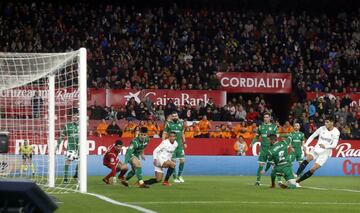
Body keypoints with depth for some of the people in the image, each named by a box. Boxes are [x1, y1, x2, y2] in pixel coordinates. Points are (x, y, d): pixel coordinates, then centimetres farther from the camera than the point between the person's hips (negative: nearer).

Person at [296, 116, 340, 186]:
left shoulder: (336, 132, -10)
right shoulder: (322, 129, -2)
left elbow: (334, 145, -18)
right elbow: (312, 136, 7)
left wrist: (325, 146, -36)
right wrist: (305, 145, -5)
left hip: (325, 153, -2)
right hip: (317, 149, 2)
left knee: (313, 169, -14)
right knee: (308, 158, -29)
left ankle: (297, 181, -5)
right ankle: (296, 175, -36)